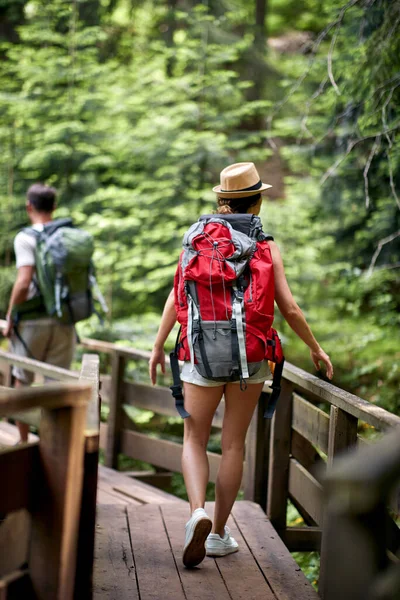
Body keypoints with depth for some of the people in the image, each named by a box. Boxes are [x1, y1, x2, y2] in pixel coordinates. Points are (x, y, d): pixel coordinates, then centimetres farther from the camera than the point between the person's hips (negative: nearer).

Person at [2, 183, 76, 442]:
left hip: (33, 321, -3)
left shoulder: (26, 238, -10)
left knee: (23, 382, 13)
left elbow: (23, 283, -20)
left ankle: (24, 443, 22)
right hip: (64, 322, 3)